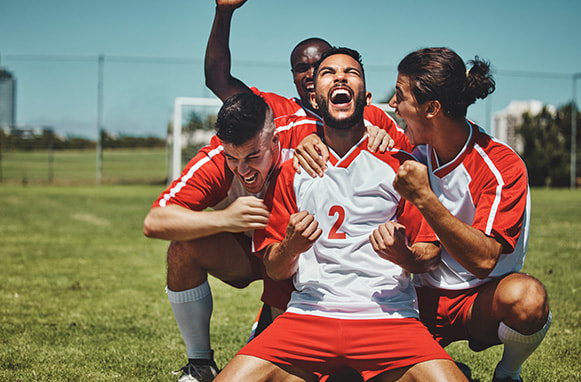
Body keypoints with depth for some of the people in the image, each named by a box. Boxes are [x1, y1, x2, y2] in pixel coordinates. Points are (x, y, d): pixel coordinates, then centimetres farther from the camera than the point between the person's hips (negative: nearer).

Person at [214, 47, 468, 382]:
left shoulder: (400, 165, 11)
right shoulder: (292, 171, 14)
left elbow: (431, 254, 11)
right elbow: (275, 271, 15)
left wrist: (403, 252, -12)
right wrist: (290, 248, -8)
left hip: (388, 315, -1)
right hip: (308, 314, 1)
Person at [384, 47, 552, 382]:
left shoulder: (503, 166, -16)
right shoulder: (414, 147, 0)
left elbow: (483, 260, -27)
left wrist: (424, 199, -36)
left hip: (481, 299, -4)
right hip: (424, 298, 4)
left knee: (525, 297, -38)